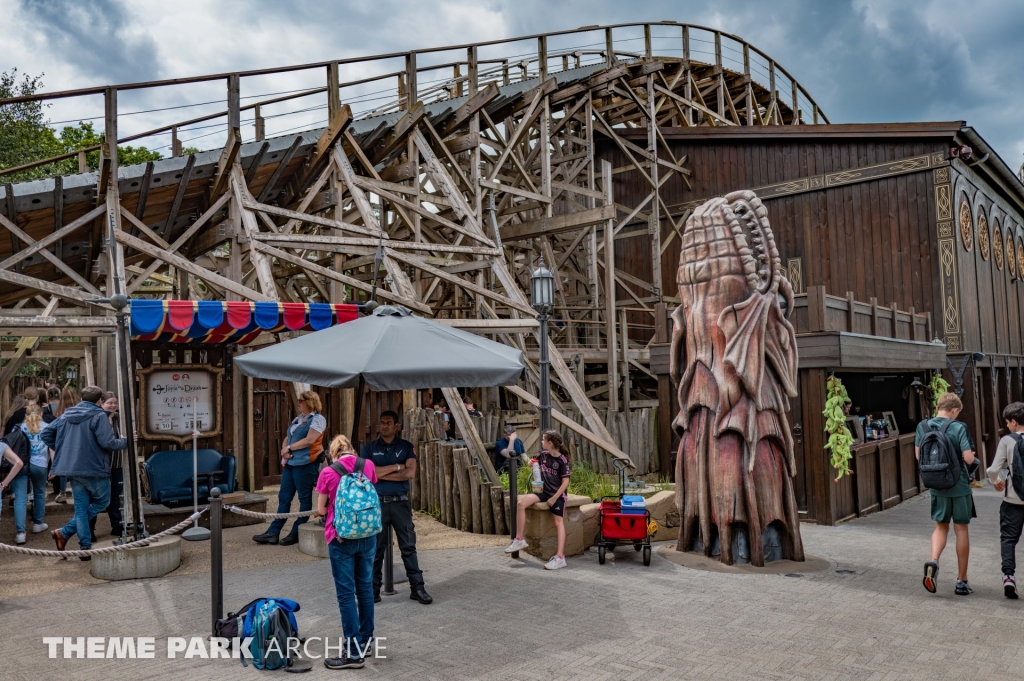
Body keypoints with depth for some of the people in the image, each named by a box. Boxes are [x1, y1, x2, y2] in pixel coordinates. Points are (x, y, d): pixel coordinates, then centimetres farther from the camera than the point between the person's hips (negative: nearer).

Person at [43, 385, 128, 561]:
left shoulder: (66, 415, 10)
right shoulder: (99, 416, -11)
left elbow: (46, 434, 13)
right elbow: (107, 442, -18)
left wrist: (63, 450, 20)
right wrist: (126, 441, -1)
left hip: (72, 469, 6)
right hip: (94, 468, -6)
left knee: (81, 507, 12)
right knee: (101, 502, 12)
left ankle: (85, 546, 8)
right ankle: (65, 532, 2)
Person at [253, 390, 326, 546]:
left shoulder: (317, 419, -6)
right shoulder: (298, 419, 18)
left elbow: (309, 440, -17)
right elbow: (288, 438, 19)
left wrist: (289, 448, -9)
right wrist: (284, 449, -3)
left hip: (305, 464, -8)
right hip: (290, 463, 8)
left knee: (304, 498, 1)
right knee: (283, 497, 7)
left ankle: (296, 533, 7)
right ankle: (273, 532, 9)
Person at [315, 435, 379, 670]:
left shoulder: (328, 472, -8)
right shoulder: (368, 465, 0)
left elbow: (321, 510, 0)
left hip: (341, 538, -4)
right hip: (367, 535, 4)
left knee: (346, 593, 2)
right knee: (365, 588, 16)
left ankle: (354, 652, 5)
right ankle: (366, 641, 29)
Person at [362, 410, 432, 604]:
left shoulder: (406, 447, 5)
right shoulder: (369, 448, 4)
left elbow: (410, 472, -9)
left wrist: (381, 473, -10)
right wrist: (396, 467, -10)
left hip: (401, 502, 0)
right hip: (377, 503, 0)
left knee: (409, 546, 3)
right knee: (376, 548, 6)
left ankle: (417, 588, 9)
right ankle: (373, 590, 15)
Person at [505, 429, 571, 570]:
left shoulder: (562, 460, -14)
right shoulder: (544, 455, 4)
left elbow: (565, 481, -15)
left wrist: (554, 498, -18)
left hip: (557, 495, -6)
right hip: (544, 492, 6)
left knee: (558, 522, -13)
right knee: (521, 503, -12)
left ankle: (560, 557, -14)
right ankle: (520, 540, -6)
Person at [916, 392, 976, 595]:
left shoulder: (923, 426, -2)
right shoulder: (959, 428, -14)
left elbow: (918, 455, 5)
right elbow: (968, 458, -18)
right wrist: (970, 456, 4)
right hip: (959, 486, -3)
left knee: (941, 526, 17)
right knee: (961, 529, 10)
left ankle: (933, 561, -11)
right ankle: (961, 581, 17)